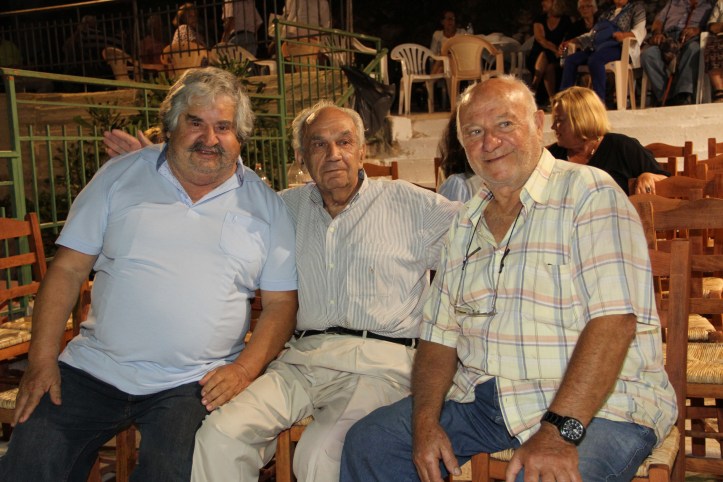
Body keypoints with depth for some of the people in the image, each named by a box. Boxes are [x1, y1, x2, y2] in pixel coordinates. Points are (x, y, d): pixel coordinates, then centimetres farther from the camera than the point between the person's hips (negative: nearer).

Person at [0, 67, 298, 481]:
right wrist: (42, 359, -3)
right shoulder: (119, 176, 6)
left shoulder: (266, 205, 4)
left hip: (192, 384, -1)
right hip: (93, 369, 2)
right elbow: (68, 270, 6)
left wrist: (245, 369, -10)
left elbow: (281, 303, 4)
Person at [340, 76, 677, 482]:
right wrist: (425, 419, -6)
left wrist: (561, 429, -27)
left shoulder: (590, 193, -8)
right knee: (368, 443, -3)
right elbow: (440, 336, 9)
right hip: (480, 398, 6)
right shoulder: (465, 225, 12)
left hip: (595, 403, -5)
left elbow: (614, 321, -19)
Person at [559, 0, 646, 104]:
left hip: (617, 46, -6)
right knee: (570, 59, -16)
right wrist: (570, 41, 17)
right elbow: (593, 33, 28)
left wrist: (624, 35, -25)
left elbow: (640, 30, -4)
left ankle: (600, 101, -37)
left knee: (594, 60, -37)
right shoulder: (607, 11, 30)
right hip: (598, 47, 6)